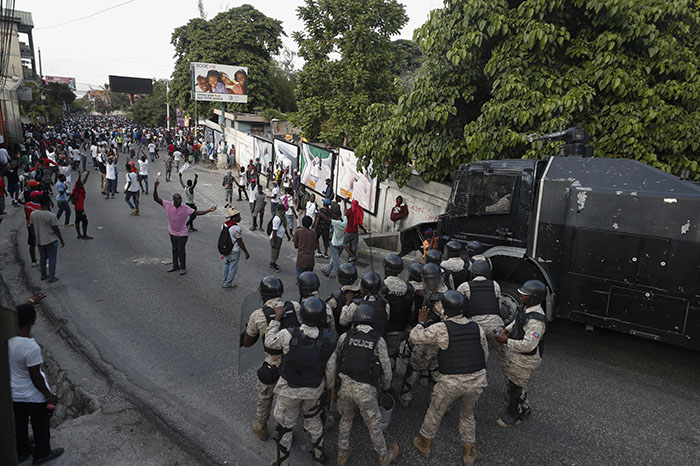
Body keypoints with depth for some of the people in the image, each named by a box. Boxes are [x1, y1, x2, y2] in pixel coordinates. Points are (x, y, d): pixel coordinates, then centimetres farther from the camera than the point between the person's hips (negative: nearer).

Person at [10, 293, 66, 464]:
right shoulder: (31, 348, -35)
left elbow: (18, 314, 6)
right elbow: (35, 377, -25)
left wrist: (32, 301, 22)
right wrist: (49, 396, -11)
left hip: (13, 394, 7)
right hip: (33, 396, -6)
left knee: (19, 424, 28)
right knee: (40, 426, 19)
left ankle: (21, 452, 49)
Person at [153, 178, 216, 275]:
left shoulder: (185, 209, -17)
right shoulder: (168, 205, -12)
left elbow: (197, 212, -18)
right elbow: (156, 199, -12)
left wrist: (209, 210, -31)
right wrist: (155, 188, -26)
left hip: (182, 234, -3)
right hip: (172, 232, 4)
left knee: (181, 251, 1)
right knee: (174, 250, 18)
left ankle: (183, 267, 18)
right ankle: (175, 266, 35)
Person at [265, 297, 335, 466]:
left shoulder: (288, 335, -27)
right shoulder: (328, 339, -20)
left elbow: (269, 342, -7)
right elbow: (331, 368, -6)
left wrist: (276, 319, -1)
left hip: (290, 390, -2)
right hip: (315, 390, 2)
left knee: (285, 426, 19)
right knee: (314, 421, 27)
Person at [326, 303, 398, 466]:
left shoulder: (344, 337, -4)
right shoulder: (378, 341, -9)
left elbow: (332, 362, -4)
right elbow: (386, 368, -1)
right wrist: (386, 386, 17)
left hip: (345, 386, 2)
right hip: (366, 390, -2)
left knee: (345, 420, 26)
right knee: (374, 425, 17)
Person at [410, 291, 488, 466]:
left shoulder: (441, 328, -16)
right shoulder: (476, 327, -2)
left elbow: (415, 337, -8)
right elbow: (485, 354, 8)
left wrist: (420, 322, 10)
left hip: (451, 382, -4)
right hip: (476, 381, 4)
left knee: (435, 412, 21)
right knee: (467, 415, 27)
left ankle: (424, 444, 40)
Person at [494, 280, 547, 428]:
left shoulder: (536, 320, -32)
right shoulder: (526, 309, -2)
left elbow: (528, 345, -34)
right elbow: (516, 321, 19)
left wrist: (506, 341, -27)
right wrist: (507, 329, 1)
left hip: (525, 360, -9)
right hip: (517, 355, 9)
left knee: (516, 387, 9)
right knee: (514, 383, 25)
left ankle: (513, 416, 30)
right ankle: (524, 408, 47)